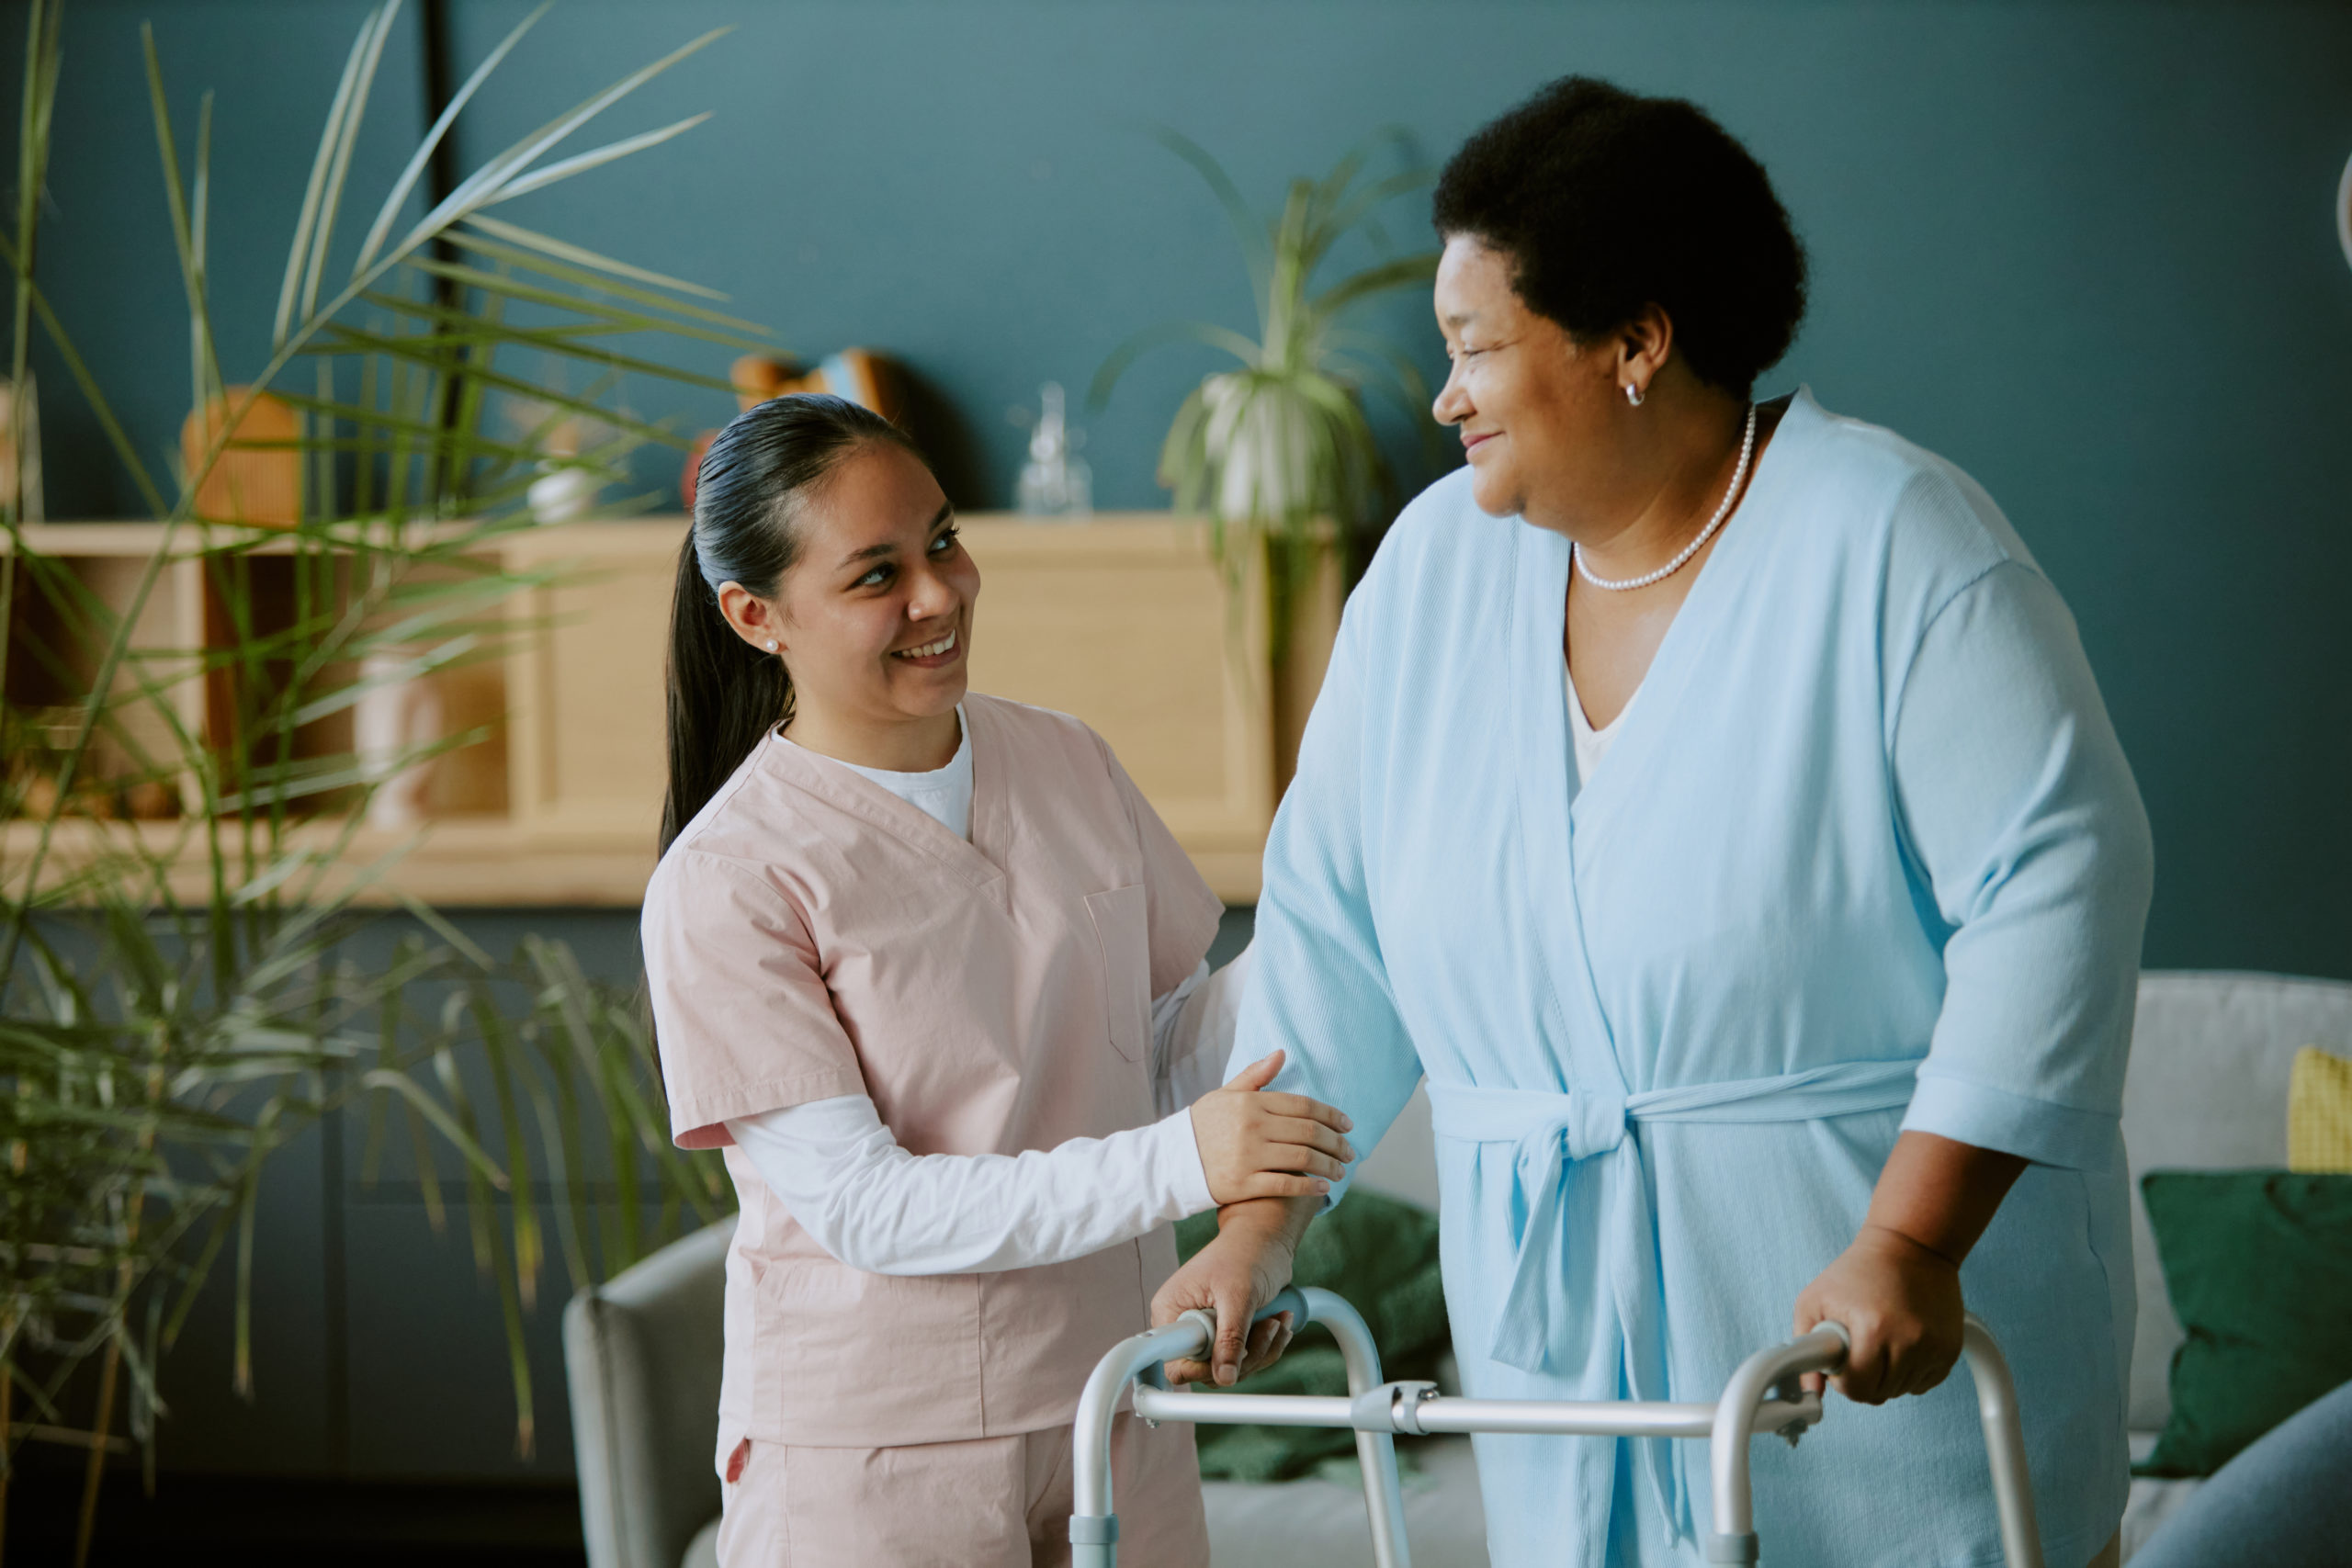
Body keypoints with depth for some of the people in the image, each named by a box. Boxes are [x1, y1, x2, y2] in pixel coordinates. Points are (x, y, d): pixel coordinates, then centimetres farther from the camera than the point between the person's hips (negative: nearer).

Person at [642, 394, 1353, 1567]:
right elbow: (861, 1206, -18)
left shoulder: (1069, 766, 5)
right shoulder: (723, 883, -13)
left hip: (1113, 1406, 5)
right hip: (873, 1457, -4)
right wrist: (1177, 1165, -26)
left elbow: (1169, 1052, 11)